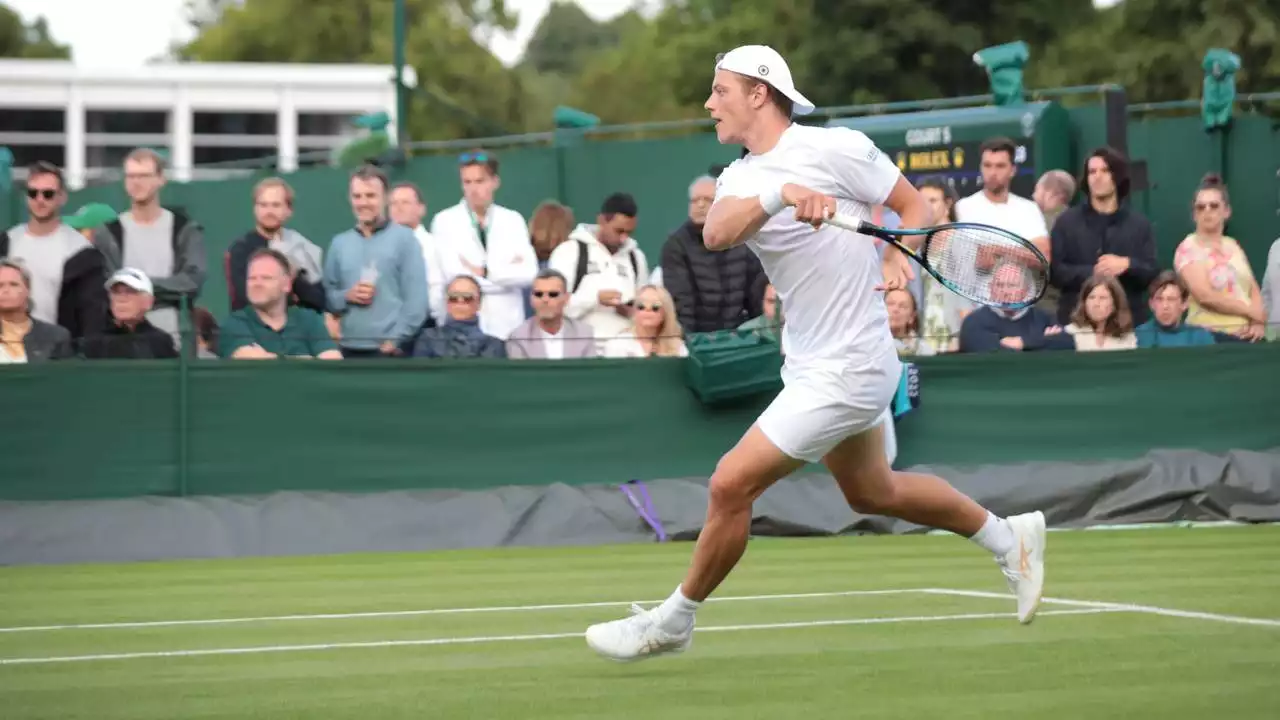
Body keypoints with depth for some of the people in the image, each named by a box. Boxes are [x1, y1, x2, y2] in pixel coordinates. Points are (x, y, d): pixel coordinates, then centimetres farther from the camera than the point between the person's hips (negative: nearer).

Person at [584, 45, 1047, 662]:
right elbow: (715, 233, -18)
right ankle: (1008, 538, 41)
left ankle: (674, 621, 7)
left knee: (730, 485, -9)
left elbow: (913, 205, -2)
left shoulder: (836, 148, -13)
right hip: (813, 363, 8)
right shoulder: (739, 179, 5)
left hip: (846, 369, -8)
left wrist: (898, 258, -22)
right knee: (873, 494, 24)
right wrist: (780, 195, -36)